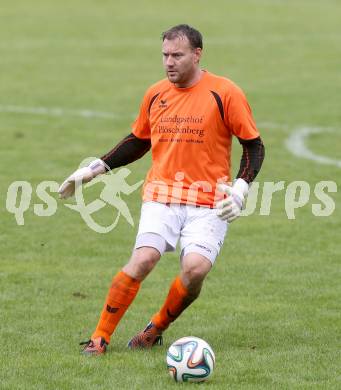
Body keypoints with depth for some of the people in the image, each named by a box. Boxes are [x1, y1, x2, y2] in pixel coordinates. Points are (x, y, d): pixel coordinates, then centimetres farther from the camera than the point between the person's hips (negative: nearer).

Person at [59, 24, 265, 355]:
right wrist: (96, 168, 18)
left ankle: (157, 328, 5)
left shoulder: (224, 93, -4)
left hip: (209, 203, -2)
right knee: (143, 259, -20)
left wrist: (240, 189, -11)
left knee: (195, 268, -21)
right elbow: (138, 141, 24)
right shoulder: (155, 95, 9)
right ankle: (100, 337, -11)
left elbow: (253, 145, 2)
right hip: (161, 196, 2)